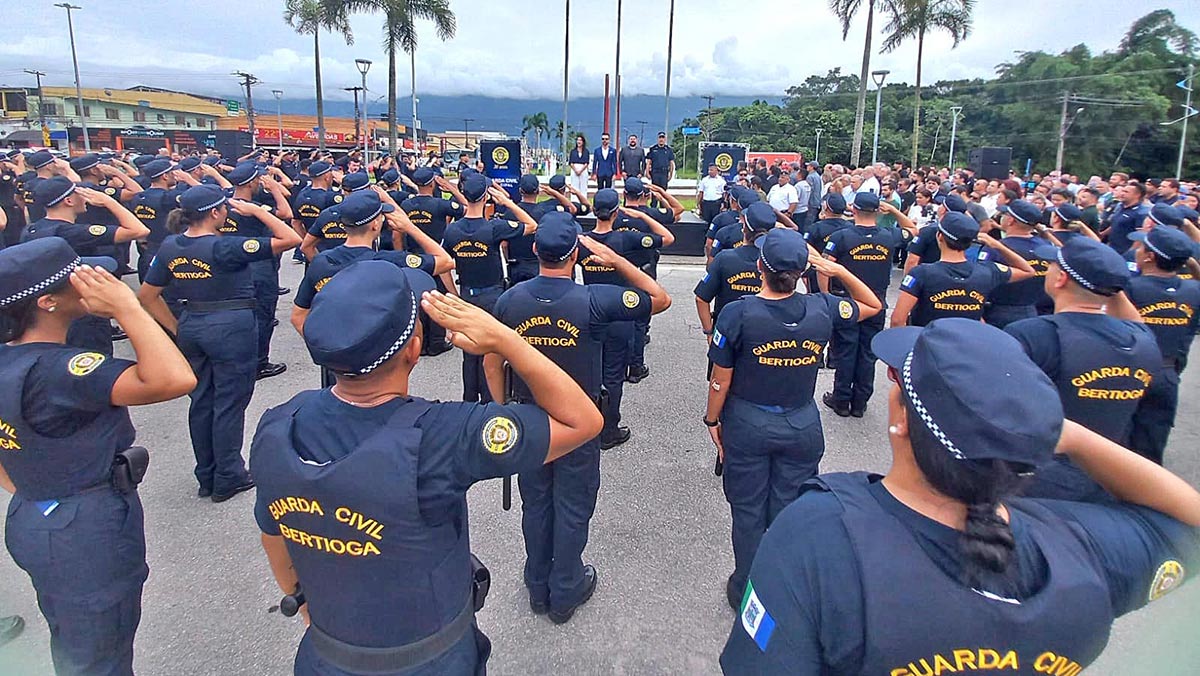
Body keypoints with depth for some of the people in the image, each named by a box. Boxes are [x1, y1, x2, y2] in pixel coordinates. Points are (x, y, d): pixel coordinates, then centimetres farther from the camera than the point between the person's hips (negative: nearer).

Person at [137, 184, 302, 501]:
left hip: (192, 326, 7)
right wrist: (257, 210, -12)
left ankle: (206, 477, 27)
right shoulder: (225, 247, -18)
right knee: (229, 404, 4)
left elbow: (147, 295, 7)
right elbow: (291, 239, -21)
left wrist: (176, 328, 11)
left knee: (201, 401, 16)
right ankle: (228, 480, 14)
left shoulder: (170, 247, 2)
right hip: (233, 327, -6)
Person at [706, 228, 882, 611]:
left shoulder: (737, 314, -19)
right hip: (802, 427, 2)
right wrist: (839, 271, -2)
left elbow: (721, 381, -11)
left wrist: (712, 420, 5)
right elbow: (873, 306, 10)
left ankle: (746, 591, 31)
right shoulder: (821, 309, -11)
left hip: (747, 425, -2)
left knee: (748, 512, 14)